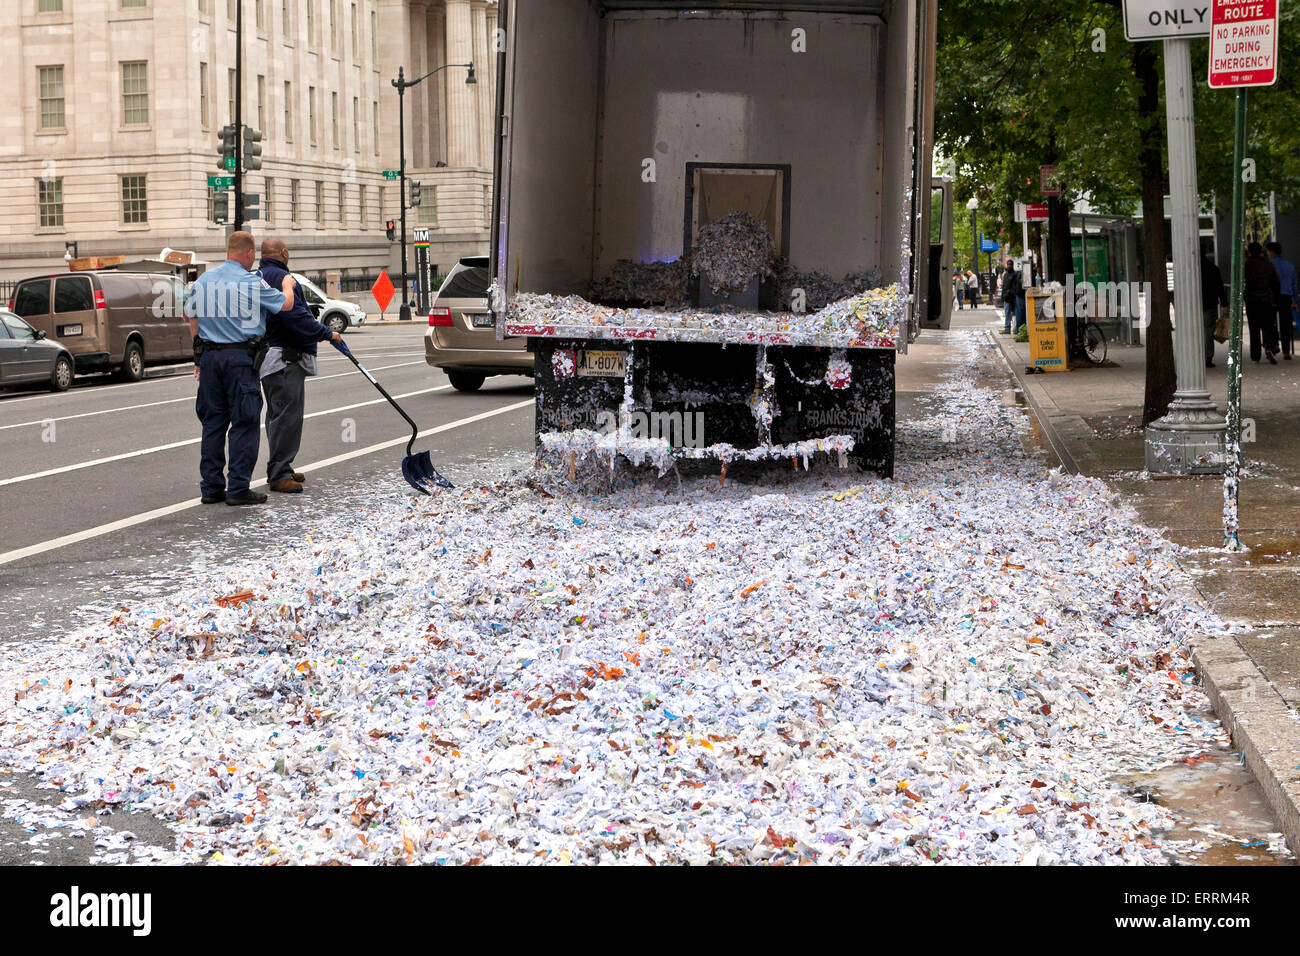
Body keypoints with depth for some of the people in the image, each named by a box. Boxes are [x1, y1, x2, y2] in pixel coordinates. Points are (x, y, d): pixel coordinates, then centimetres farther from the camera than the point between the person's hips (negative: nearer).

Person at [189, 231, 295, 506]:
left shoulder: (204, 280, 7)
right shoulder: (252, 283, -10)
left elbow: (191, 316, 14)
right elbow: (286, 304, -2)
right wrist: (288, 286, 20)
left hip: (209, 356, 6)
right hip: (240, 357, -6)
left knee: (212, 421, 11)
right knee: (244, 423, -1)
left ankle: (211, 486, 13)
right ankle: (238, 488, -2)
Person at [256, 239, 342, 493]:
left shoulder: (257, 278, 17)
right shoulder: (279, 278, -15)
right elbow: (295, 317, -22)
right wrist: (327, 334, -15)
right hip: (285, 358, -11)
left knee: (279, 415, 17)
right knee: (286, 415, -10)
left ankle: (280, 469, 24)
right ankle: (279, 474, -11)